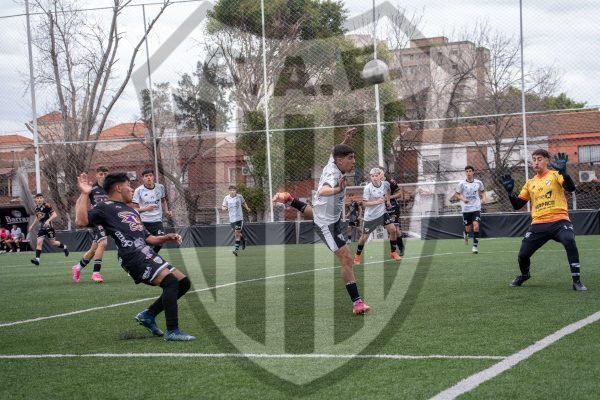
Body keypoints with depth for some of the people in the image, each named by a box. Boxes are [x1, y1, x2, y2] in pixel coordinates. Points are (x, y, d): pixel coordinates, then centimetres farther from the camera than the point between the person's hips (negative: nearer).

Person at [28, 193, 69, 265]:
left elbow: (55, 215, -19)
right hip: (41, 227, 5)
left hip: (48, 226, -5)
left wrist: (48, 220, -31)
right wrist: (32, 226, 23)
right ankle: (37, 259, -12)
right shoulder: (36, 208, 7)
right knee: (39, 242, -8)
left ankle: (64, 248, 33)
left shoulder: (46, 206, -15)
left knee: (52, 242, 5)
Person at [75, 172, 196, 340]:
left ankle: (148, 315, 15)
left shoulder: (131, 211, 32)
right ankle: (172, 332, -21)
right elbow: (81, 221, -11)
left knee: (184, 282, 6)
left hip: (149, 254, 9)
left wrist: (166, 238, 17)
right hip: (133, 256, -9)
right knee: (171, 281, -24)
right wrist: (84, 194, -9)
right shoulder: (105, 207, 6)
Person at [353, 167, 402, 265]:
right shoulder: (367, 188, -19)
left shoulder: (385, 184, -6)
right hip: (370, 216, -3)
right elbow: (364, 203, -17)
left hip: (382, 213, 3)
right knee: (364, 237, 3)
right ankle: (357, 256, 23)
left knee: (392, 229, -8)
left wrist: (387, 199, 7)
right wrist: (377, 202, -27)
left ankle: (393, 253, 9)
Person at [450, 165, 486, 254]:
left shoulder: (478, 183, 0)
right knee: (468, 228, 7)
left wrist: (483, 198, -1)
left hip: (476, 208, 0)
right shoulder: (461, 184, -5)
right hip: (466, 209, 0)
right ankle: (465, 234, 44)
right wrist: (463, 199, -16)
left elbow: (483, 191, 18)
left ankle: (475, 246, -8)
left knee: (476, 226, -16)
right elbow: (456, 194, 2)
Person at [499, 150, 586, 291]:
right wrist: (510, 191, -1)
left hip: (559, 221, -4)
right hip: (538, 225, 4)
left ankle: (577, 281, -23)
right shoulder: (530, 183, 17)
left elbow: (571, 188, -15)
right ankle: (524, 275, 35)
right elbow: (517, 205, 16)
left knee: (570, 242, -33)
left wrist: (563, 172, -31)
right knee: (523, 255, -1)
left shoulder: (554, 175, 4)